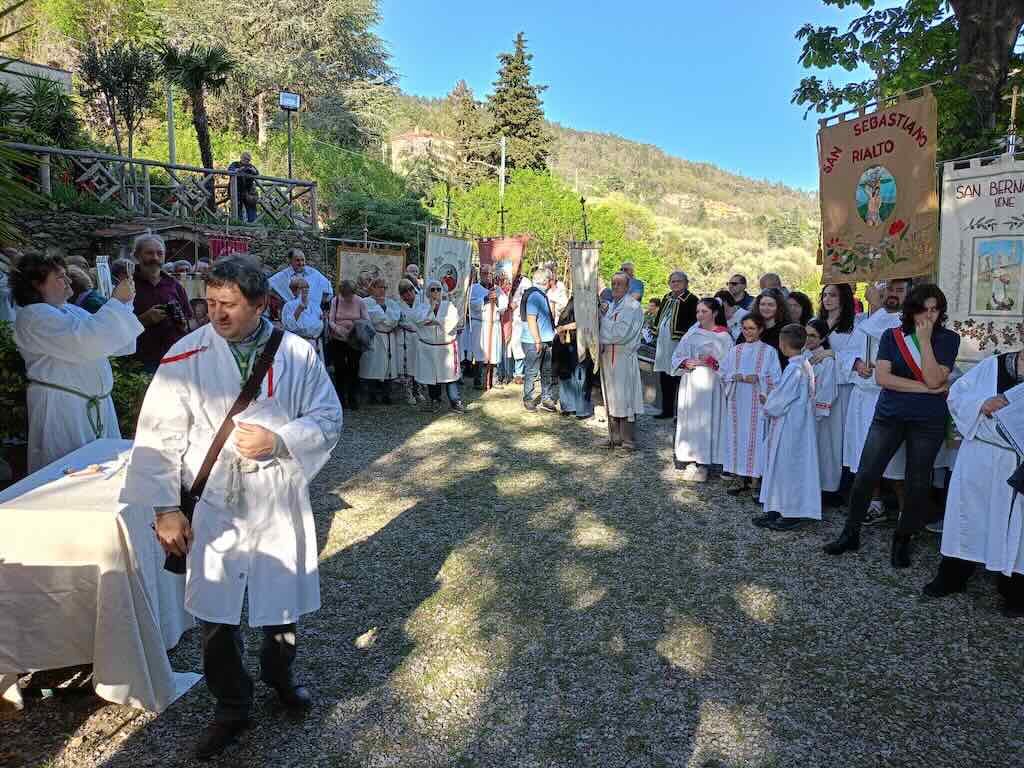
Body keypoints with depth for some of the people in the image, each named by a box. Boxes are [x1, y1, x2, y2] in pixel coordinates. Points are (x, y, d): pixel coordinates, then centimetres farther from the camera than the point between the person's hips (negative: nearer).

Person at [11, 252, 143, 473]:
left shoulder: (72, 310, 17)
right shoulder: (34, 316, -11)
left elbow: (111, 342, 18)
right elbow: (86, 341, -24)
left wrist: (125, 302, 5)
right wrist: (116, 301, -17)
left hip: (95, 403, 8)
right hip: (61, 407, -8)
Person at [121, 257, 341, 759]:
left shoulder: (297, 354, -5)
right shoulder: (186, 357, -7)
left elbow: (328, 418, -1)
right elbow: (160, 436, -5)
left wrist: (278, 440, -18)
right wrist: (165, 509, -7)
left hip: (281, 503, 1)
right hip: (214, 505, -1)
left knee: (283, 600, 16)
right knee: (214, 612, 8)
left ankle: (280, 675, 47)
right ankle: (231, 708, 33)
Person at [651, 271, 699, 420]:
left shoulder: (691, 300, -8)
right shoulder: (667, 298, 14)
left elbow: (694, 323, -14)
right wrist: (656, 343, 16)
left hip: (679, 344, -8)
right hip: (663, 343, 8)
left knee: (678, 378, -3)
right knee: (664, 379, 13)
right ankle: (667, 410, 25)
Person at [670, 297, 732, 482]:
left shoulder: (723, 336, -2)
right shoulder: (693, 331, 10)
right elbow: (677, 355, 11)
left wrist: (709, 362, -18)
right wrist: (685, 362, -8)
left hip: (708, 384, -4)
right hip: (689, 383, 4)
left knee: (704, 421, -3)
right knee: (689, 419, 6)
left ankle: (702, 463, 3)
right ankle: (691, 459, 15)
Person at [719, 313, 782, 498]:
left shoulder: (768, 352, 1)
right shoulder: (735, 351, 11)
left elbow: (775, 379, -3)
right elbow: (723, 373, 7)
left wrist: (757, 378, -18)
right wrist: (738, 377, -11)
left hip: (758, 404, -3)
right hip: (736, 402, 3)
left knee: (755, 437, -4)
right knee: (736, 436, 4)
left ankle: (755, 479, 4)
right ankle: (738, 477, 13)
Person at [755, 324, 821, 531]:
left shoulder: (794, 369, -21)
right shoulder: (805, 365, 8)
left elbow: (781, 399, -18)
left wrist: (768, 406, 1)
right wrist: (770, 400, 13)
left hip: (790, 427, -10)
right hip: (795, 424, 10)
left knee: (789, 467, 0)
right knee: (782, 465, 15)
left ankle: (793, 514, 10)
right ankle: (778, 510, 24)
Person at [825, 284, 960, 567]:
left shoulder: (948, 339, -1)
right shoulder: (892, 336, 1)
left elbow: (934, 379, -15)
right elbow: (882, 377, -10)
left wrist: (925, 339, -17)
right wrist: (926, 388, -14)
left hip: (928, 422, 0)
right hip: (889, 416, 1)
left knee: (918, 484, 6)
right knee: (866, 475, -3)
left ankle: (903, 540, 25)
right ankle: (850, 533, 12)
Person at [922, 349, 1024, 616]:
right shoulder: (991, 366, 2)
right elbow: (956, 394, 5)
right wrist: (981, 404, -15)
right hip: (978, 457, 2)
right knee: (967, 513, 12)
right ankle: (952, 576, 27)